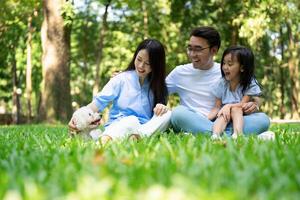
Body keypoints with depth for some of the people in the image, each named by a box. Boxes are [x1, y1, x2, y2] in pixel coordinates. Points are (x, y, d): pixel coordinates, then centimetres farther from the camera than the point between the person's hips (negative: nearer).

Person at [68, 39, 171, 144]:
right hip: (118, 127, -3)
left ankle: (135, 138, -46)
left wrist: (161, 106, -15)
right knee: (132, 120, -37)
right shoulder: (121, 79, 6)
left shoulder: (157, 85, 15)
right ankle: (102, 142, -66)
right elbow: (99, 101, -4)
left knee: (167, 114, -23)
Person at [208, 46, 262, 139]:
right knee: (223, 114, -29)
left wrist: (229, 106, -28)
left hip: (241, 116, -2)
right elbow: (216, 108, 2)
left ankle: (237, 134, -49)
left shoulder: (250, 84, -4)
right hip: (224, 118, 2)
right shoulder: (222, 84, 4)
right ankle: (215, 135, -55)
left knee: (235, 109, -29)